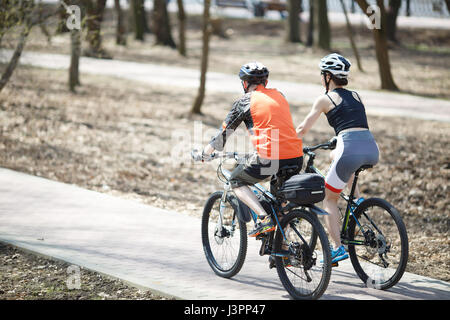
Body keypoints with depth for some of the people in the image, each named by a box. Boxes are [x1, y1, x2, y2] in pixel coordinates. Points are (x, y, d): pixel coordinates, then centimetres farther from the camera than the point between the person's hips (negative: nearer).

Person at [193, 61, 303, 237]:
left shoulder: (245, 101, 5)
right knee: (277, 190, 32)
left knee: (236, 181, 17)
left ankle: (263, 218, -2)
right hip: (296, 158, 6)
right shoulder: (279, 96, 21)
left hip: (270, 158, -6)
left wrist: (205, 153, 24)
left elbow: (224, 132, 11)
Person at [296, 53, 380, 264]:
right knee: (337, 157, 39)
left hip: (351, 149, -6)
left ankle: (337, 248, 3)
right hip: (372, 151, 6)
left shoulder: (325, 99, 8)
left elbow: (302, 130, 10)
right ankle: (357, 198, 23)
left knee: (329, 199, 12)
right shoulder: (355, 96, 24)